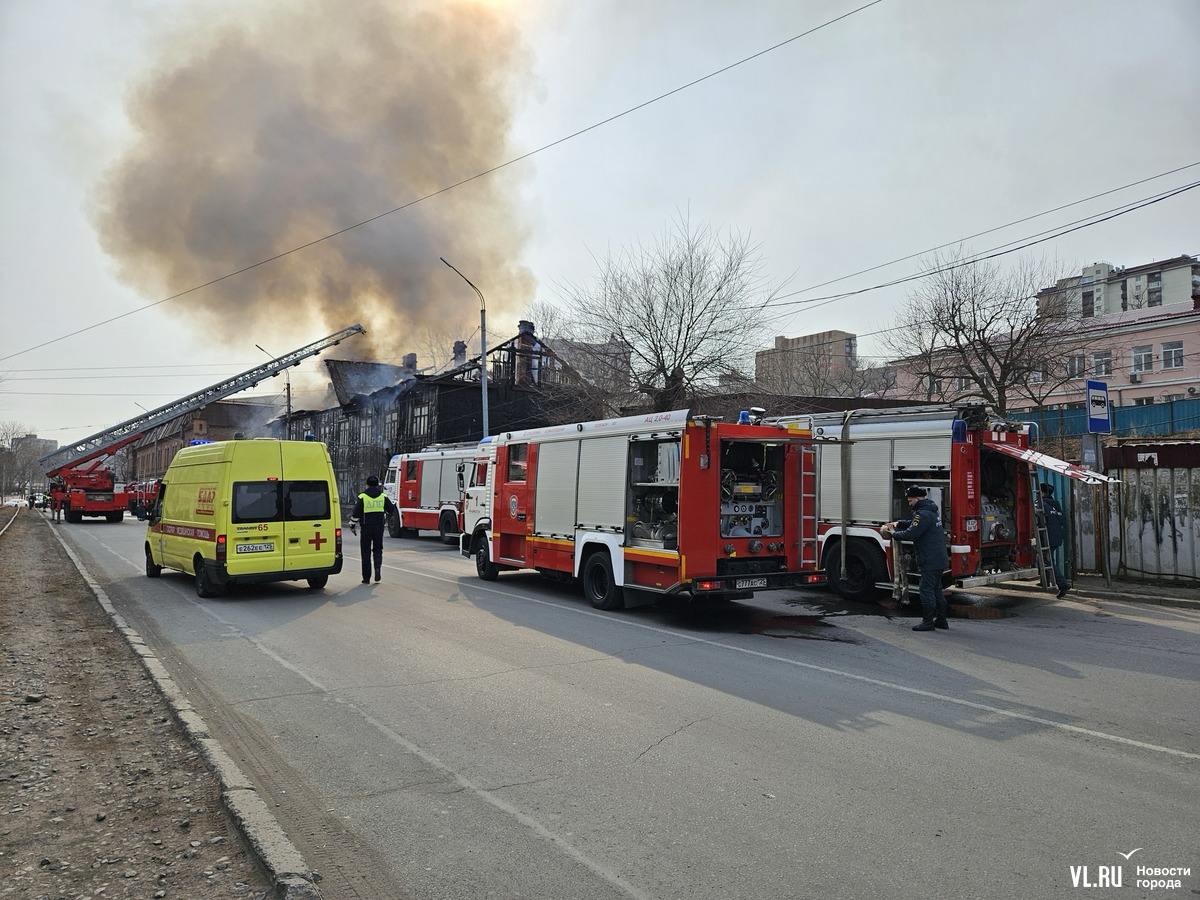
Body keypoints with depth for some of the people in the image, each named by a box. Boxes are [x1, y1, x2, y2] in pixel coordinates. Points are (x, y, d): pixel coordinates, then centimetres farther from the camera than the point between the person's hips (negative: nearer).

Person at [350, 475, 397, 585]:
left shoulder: (362, 497, -5)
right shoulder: (383, 497, 3)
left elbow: (356, 513, -6)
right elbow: (392, 510, 8)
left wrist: (352, 525, 6)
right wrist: (386, 515, 29)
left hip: (366, 528, -2)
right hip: (379, 528, 2)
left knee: (366, 552, 6)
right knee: (378, 550, 13)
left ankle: (366, 578, 8)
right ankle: (378, 572, -7)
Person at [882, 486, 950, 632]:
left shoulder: (924, 514, -19)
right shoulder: (930, 511, 15)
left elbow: (910, 534, -23)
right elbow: (914, 523, 26)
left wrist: (893, 534, -9)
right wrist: (898, 524, 13)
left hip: (930, 561, -10)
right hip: (939, 559, 10)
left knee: (927, 590, -4)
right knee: (937, 590, 16)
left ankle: (928, 622, 0)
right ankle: (941, 620, 23)